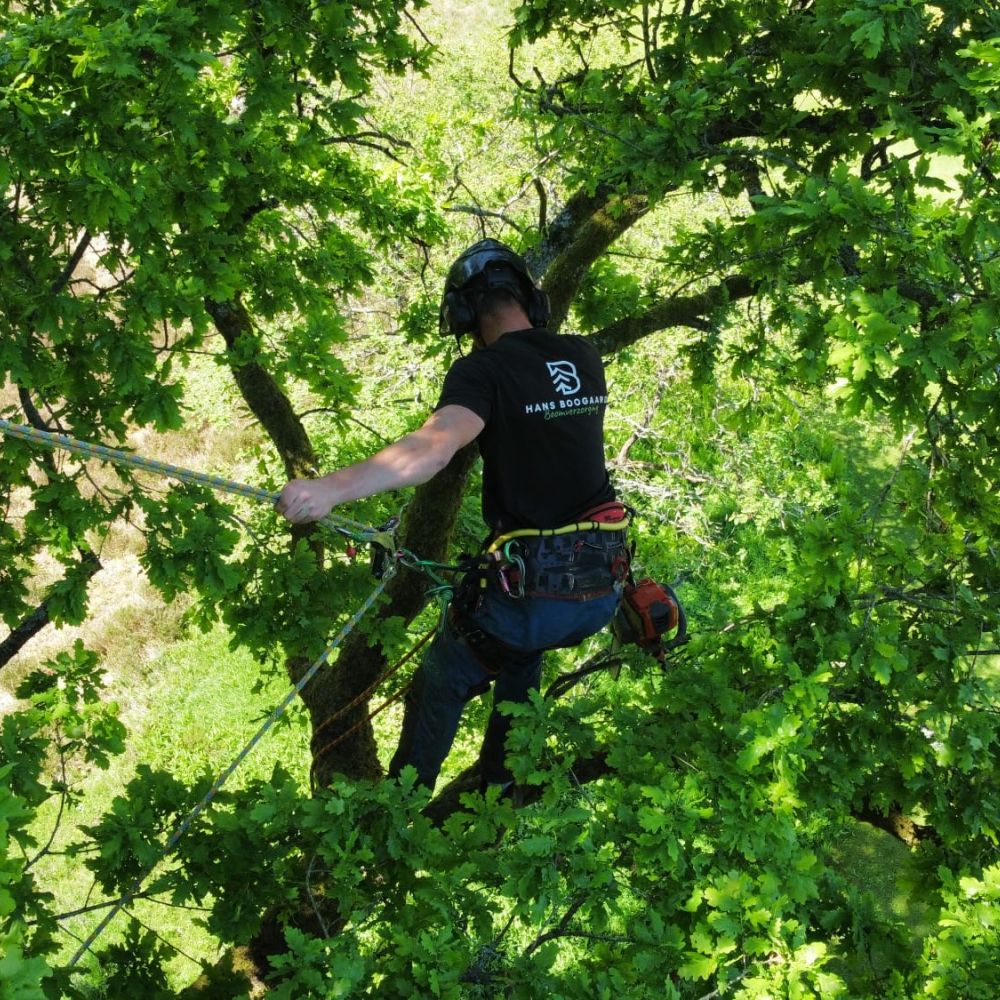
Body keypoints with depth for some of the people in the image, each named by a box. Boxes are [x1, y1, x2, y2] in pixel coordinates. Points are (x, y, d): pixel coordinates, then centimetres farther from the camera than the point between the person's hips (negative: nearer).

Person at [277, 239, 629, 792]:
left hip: (529, 591, -6)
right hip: (603, 593, 7)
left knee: (438, 689, 15)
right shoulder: (584, 356, 6)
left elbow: (432, 448, -33)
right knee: (521, 652, 35)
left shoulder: (485, 370, -13)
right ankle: (500, 787, 40)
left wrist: (330, 489, -42)